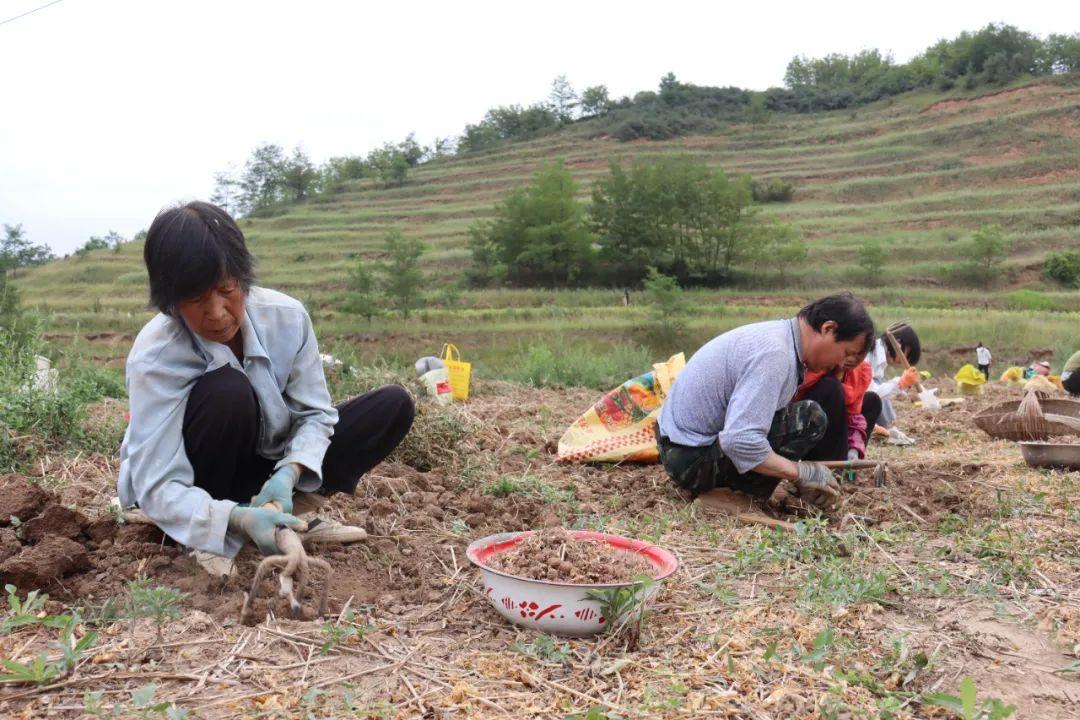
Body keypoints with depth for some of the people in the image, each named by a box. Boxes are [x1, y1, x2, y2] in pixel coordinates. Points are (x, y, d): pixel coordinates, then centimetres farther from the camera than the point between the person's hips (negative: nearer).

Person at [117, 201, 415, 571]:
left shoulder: (286, 316, -19)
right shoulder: (154, 358, -28)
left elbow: (315, 412, -11)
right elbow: (158, 489, -30)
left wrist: (288, 474, -30)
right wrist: (238, 519, -46)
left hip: (266, 461, 4)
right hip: (196, 490, -3)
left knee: (393, 405, -11)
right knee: (228, 391, -37)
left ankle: (297, 511, -11)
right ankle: (207, 538, -15)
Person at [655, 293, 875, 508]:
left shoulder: (778, 335, 7)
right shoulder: (775, 352, -24)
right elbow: (740, 441, -34)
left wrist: (802, 478, 6)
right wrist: (801, 471, -20)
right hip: (694, 459, -10)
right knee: (809, 418, -17)